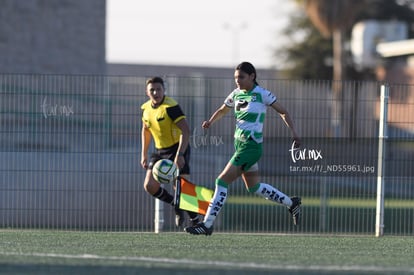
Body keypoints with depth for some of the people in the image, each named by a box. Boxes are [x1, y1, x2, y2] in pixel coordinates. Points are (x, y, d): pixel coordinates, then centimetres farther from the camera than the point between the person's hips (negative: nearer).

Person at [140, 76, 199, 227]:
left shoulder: (171, 106, -20)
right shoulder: (146, 108, 3)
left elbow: (186, 131, -26)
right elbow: (146, 130, 20)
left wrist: (179, 155, -32)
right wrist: (144, 155, 15)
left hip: (177, 148, -7)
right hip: (160, 151, 7)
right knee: (149, 185, -5)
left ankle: (194, 219, 5)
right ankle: (177, 205, 18)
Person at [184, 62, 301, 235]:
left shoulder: (262, 95, -10)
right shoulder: (236, 94, 9)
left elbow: (283, 112, -2)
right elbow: (222, 110, 24)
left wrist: (293, 131, -13)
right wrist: (210, 121, 4)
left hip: (251, 147, -8)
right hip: (239, 144, 8)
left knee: (222, 182, -12)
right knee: (253, 187, 19)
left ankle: (207, 224, -9)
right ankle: (291, 203, 35)